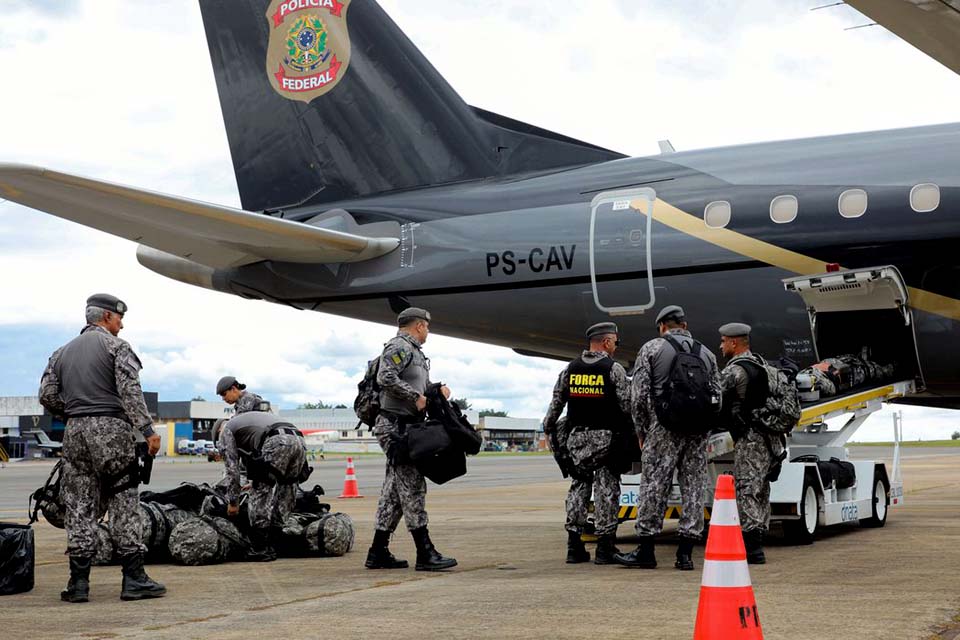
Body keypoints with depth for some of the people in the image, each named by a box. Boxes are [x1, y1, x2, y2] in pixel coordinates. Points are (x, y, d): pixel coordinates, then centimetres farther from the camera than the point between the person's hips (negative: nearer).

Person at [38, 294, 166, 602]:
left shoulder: (62, 352, 18)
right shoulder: (116, 346, 0)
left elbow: (47, 395, 10)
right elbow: (130, 391, -12)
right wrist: (148, 430, -14)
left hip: (75, 433, 5)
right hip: (111, 430, -5)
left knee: (79, 507, 6)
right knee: (124, 505, -1)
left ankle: (78, 582, 5)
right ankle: (133, 578, -2)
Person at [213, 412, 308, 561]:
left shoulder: (226, 431, 22)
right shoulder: (249, 418, 44)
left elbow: (231, 468, 15)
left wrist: (233, 502, 20)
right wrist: (257, 482, 56)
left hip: (277, 444, -7)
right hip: (299, 442, 7)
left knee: (259, 498, 2)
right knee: (285, 499, 18)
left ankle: (260, 550, 2)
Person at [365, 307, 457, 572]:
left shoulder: (415, 351, 23)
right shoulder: (399, 347, -9)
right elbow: (385, 378, -24)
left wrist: (437, 391, 6)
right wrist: (416, 396, -19)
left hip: (407, 428, 10)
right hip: (396, 427, -10)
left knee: (394, 491, 10)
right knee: (412, 487, -11)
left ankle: (378, 553, 13)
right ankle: (425, 554, -11)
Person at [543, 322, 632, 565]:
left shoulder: (571, 368, 8)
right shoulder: (614, 369, -6)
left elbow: (557, 401, 12)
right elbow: (626, 404, -7)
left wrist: (548, 427, 23)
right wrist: (634, 429, 6)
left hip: (577, 436, 5)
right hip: (605, 437, -4)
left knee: (578, 486, 10)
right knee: (606, 488, -1)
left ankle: (574, 547, 9)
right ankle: (604, 548, -1)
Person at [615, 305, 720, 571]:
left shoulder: (652, 348, 4)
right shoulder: (706, 353, 16)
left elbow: (640, 395, -2)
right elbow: (717, 397, 13)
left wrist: (642, 431, 6)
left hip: (664, 429, -4)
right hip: (699, 432, 4)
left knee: (654, 486, 0)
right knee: (694, 487, 6)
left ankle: (646, 550, 3)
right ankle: (685, 553, 6)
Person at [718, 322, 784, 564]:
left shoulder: (734, 370, -14)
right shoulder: (760, 363, 15)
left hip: (749, 439, -9)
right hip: (768, 438, 9)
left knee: (746, 492, -8)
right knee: (760, 492, 14)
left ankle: (752, 549, -10)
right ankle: (757, 543, 20)